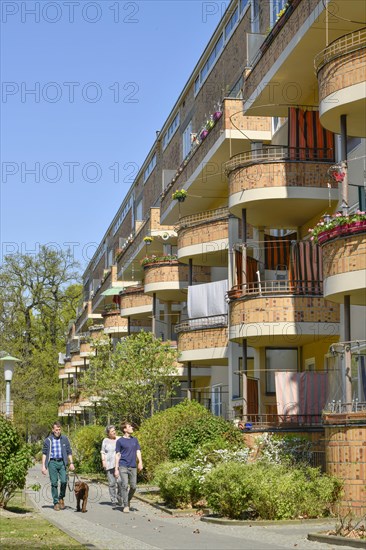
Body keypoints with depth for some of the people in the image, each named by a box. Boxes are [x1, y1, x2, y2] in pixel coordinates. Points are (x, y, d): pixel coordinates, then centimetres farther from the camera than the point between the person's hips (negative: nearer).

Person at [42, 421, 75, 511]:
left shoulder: (64, 439, 9)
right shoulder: (48, 440, 4)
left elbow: (69, 452, 12)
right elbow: (44, 453, 5)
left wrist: (71, 463, 2)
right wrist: (43, 466, -2)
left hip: (62, 462, 1)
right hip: (52, 462, -1)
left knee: (64, 481, -10)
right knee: (54, 483, -2)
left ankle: (61, 498, 13)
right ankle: (56, 502, 6)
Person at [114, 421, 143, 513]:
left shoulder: (135, 439, 14)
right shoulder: (120, 441, 1)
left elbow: (138, 451, 11)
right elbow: (117, 455, 3)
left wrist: (140, 462, -6)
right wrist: (116, 469, -1)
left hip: (133, 467, 4)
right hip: (123, 467, -4)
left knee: (133, 486, 4)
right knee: (124, 486, -9)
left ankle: (128, 500, 29)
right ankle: (126, 506, -2)